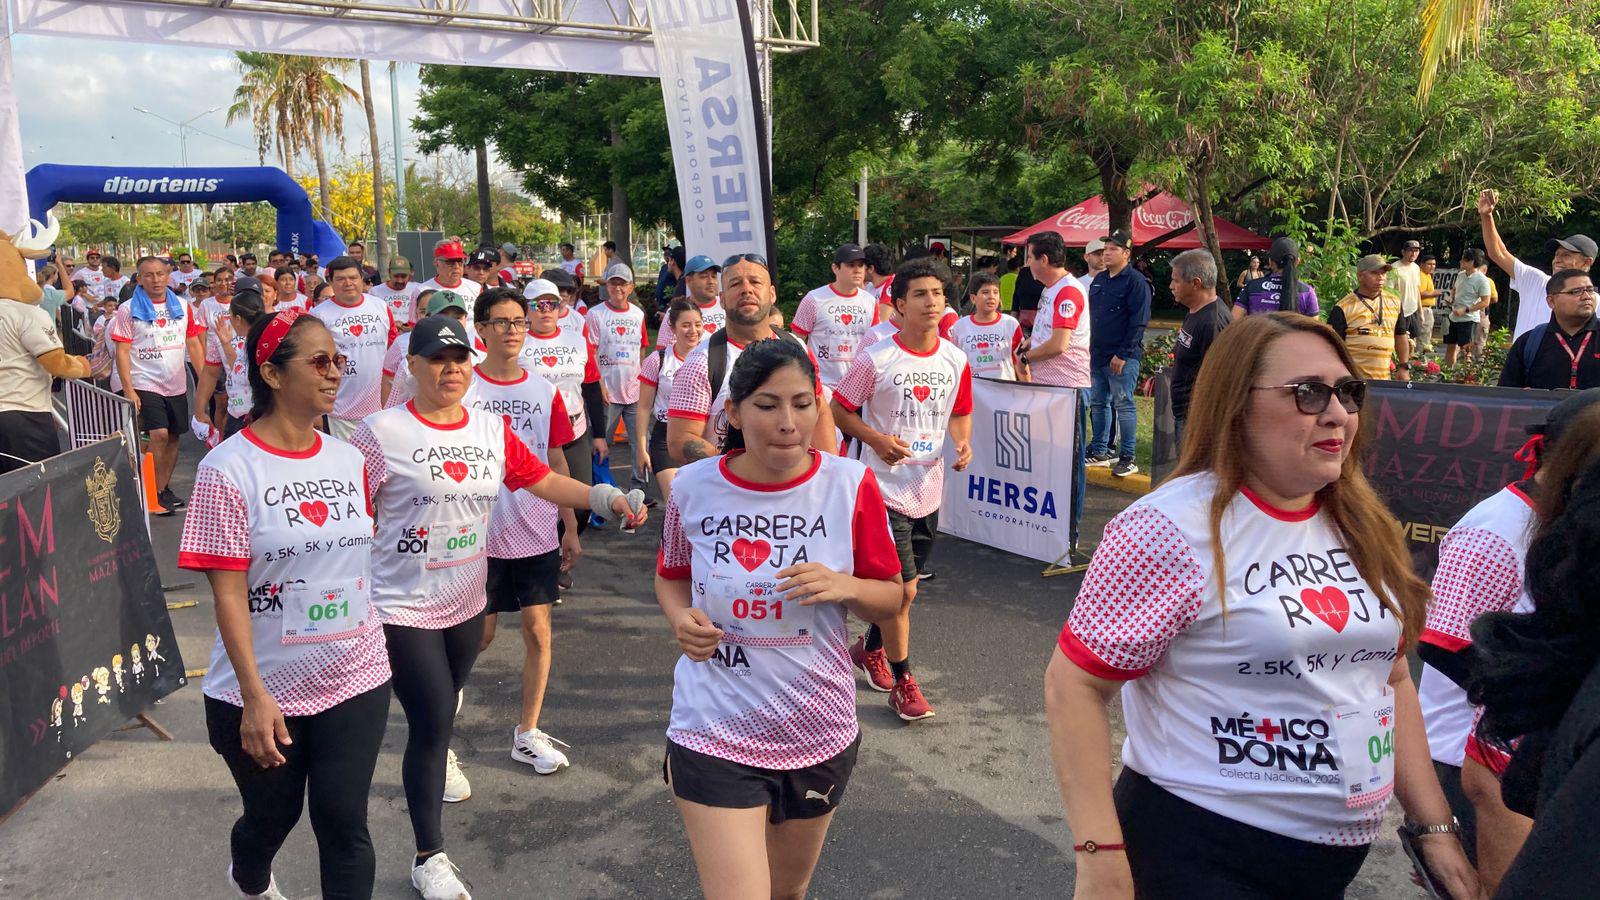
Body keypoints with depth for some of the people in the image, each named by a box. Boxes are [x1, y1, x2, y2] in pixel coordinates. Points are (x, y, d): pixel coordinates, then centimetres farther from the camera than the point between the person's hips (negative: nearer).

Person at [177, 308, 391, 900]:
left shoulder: (348, 459, 2)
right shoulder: (230, 469, -13)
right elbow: (228, 592, -15)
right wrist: (255, 697, -18)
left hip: (356, 680, 3)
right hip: (265, 693, -2)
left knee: (344, 824, 1)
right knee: (272, 817, 19)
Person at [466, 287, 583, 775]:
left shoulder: (544, 391, 3)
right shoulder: (463, 387, -6)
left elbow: (556, 464, 9)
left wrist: (570, 527, 8)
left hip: (537, 533, 3)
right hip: (481, 533, -3)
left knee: (538, 629, 5)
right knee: (479, 634, 7)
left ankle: (528, 733, 19)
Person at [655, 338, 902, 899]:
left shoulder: (851, 486, -10)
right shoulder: (693, 488, -9)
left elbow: (890, 599, -1)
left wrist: (844, 586, -22)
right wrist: (679, 619, -12)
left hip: (818, 733, 2)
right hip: (715, 733, -2)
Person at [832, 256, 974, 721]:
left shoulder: (956, 360, 2)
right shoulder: (875, 359, -12)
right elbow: (840, 410, -5)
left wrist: (963, 442, -5)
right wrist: (876, 439, -19)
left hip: (929, 489, 5)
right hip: (886, 487, -5)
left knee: (904, 587, 18)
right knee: (902, 588, -6)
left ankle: (871, 648, 43)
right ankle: (902, 681, 13)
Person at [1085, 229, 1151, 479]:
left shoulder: (1136, 282, -9)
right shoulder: (1099, 280, 15)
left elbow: (1138, 322, -14)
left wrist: (1122, 354, -18)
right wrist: (1088, 349, 14)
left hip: (1122, 358, -8)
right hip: (1096, 355, 8)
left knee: (1123, 405, -4)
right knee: (1097, 403, 13)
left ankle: (1127, 458, 1)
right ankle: (1099, 451, 24)